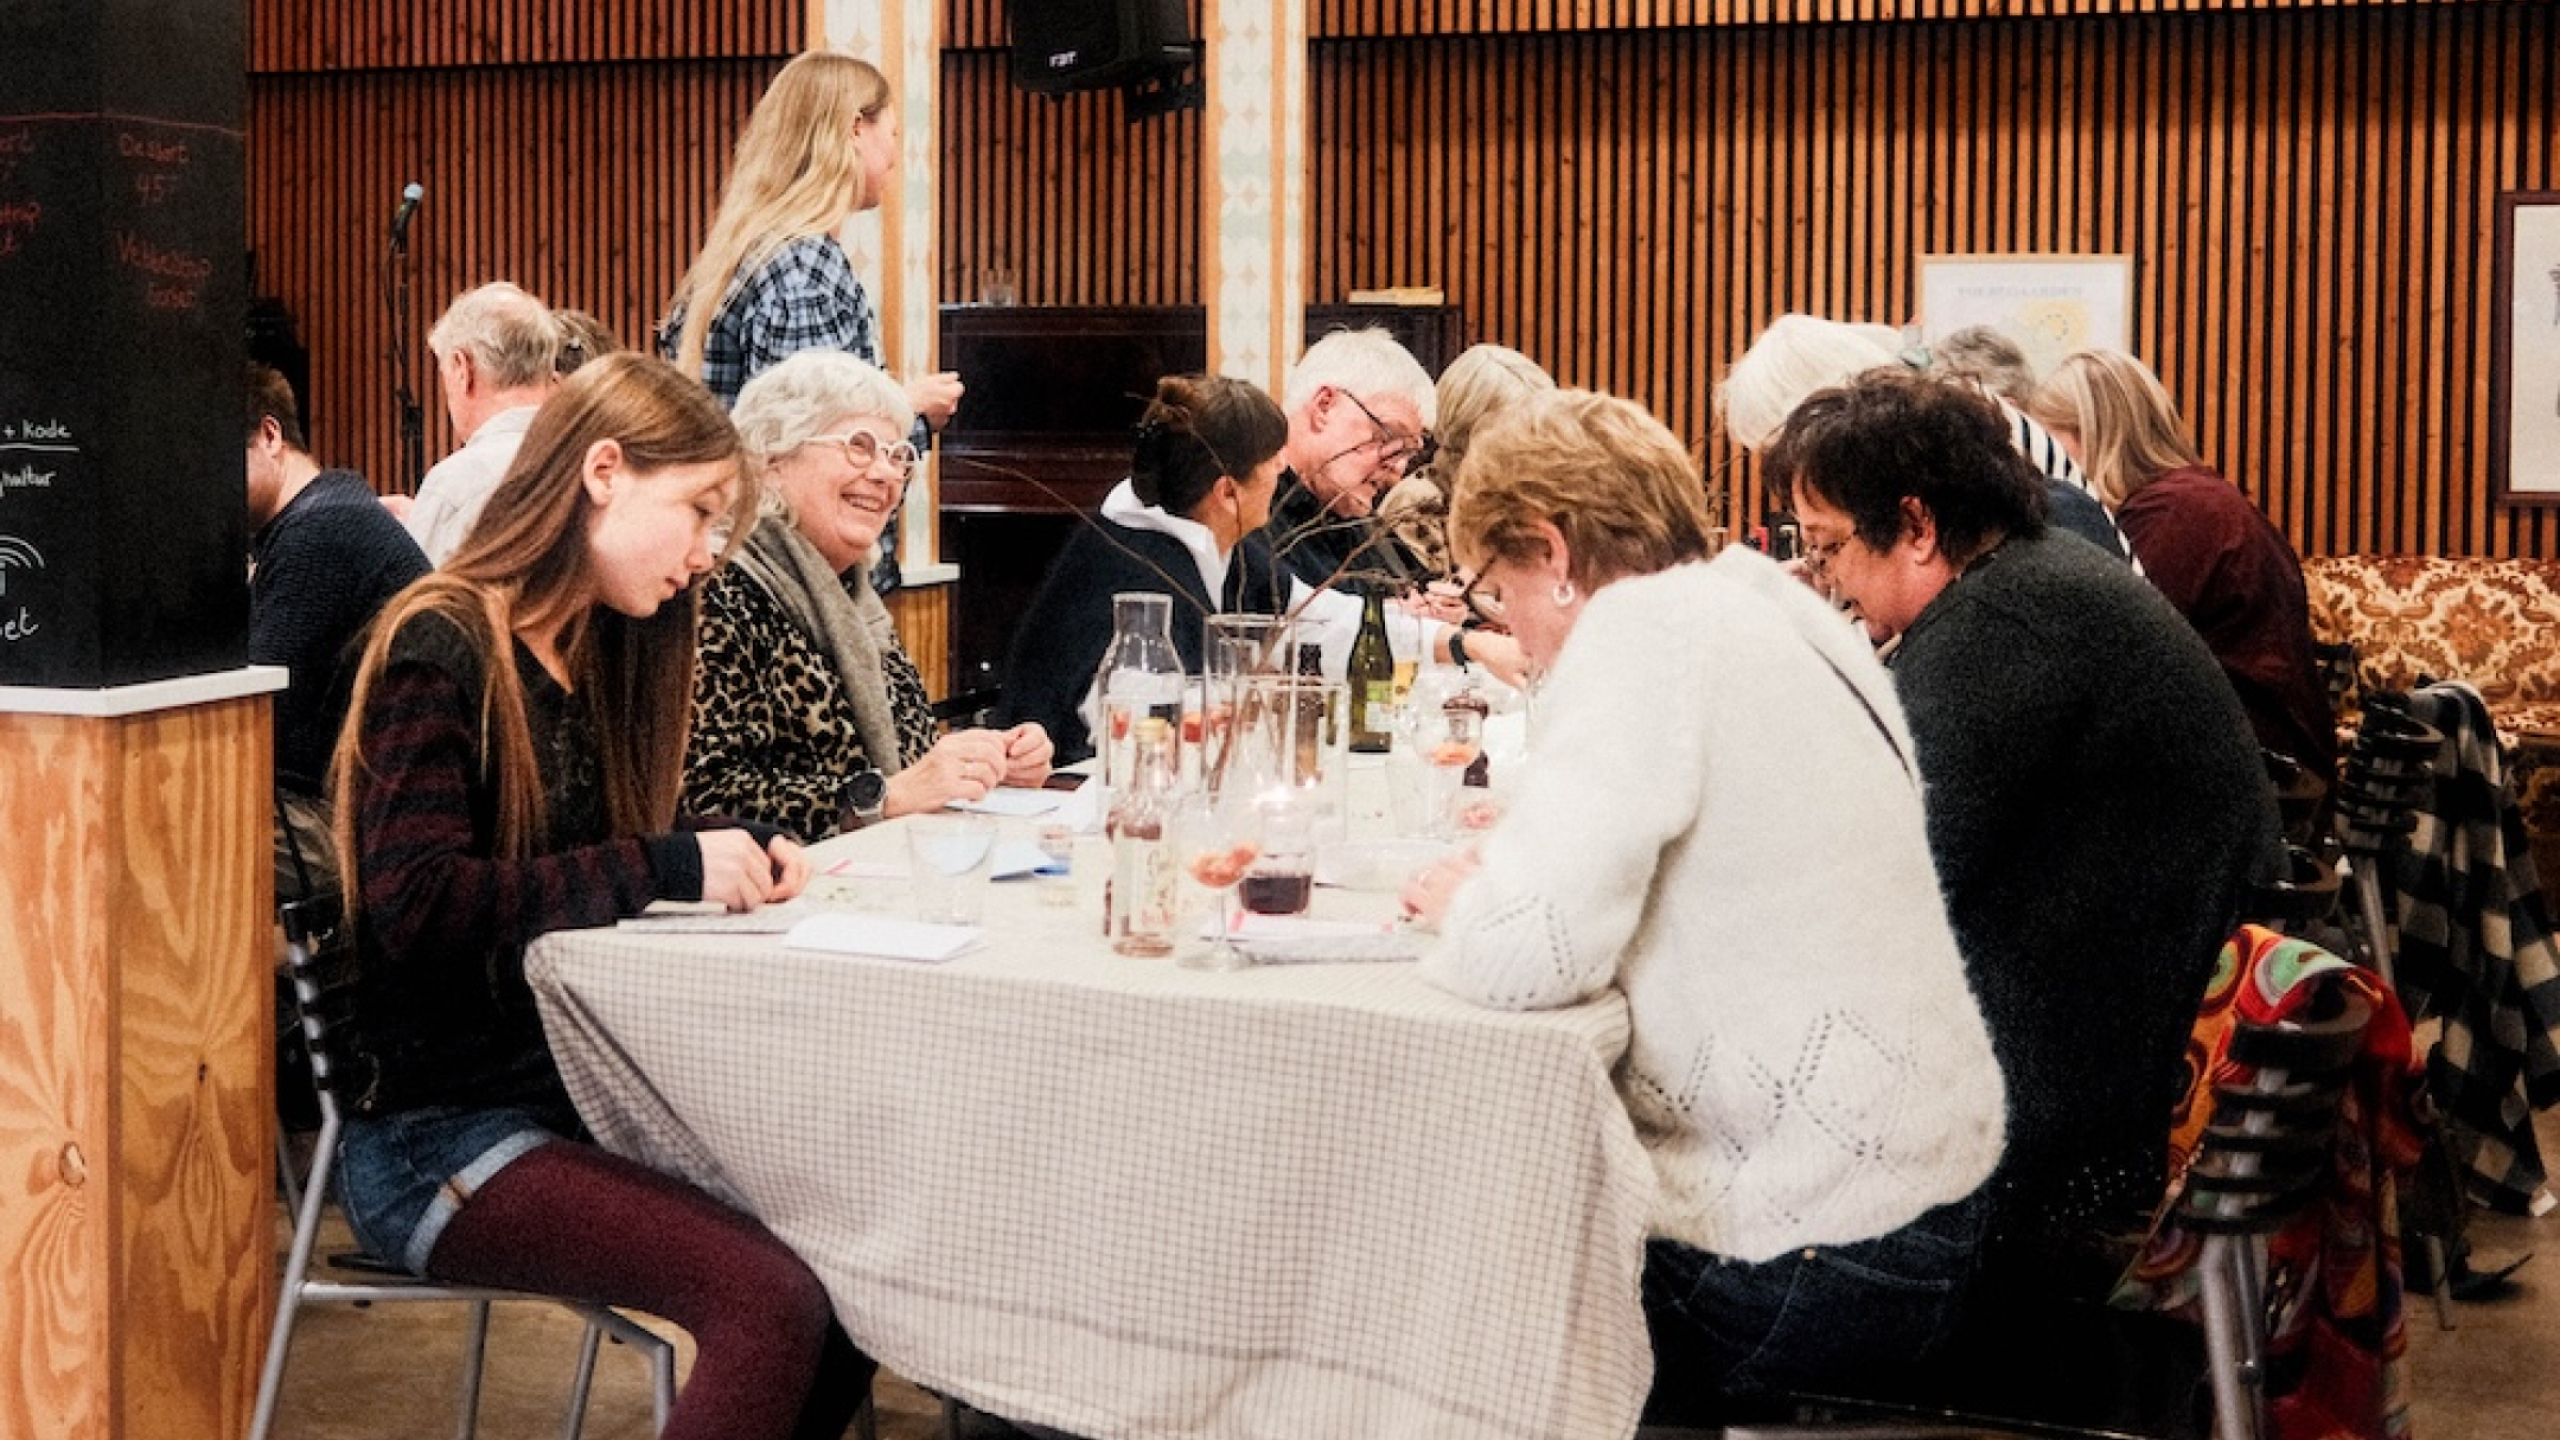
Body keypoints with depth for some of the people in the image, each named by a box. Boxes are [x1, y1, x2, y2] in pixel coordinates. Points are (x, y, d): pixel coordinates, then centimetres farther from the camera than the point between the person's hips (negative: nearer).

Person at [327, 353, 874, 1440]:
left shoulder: (595, 657, 14)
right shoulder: (441, 648, -12)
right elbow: (414, 906, -23)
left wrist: (735, 864, -2)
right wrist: (667, 865, -21)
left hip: (578, 1094, 8)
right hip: (438, 1132, -8)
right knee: (771, 1302, -26)